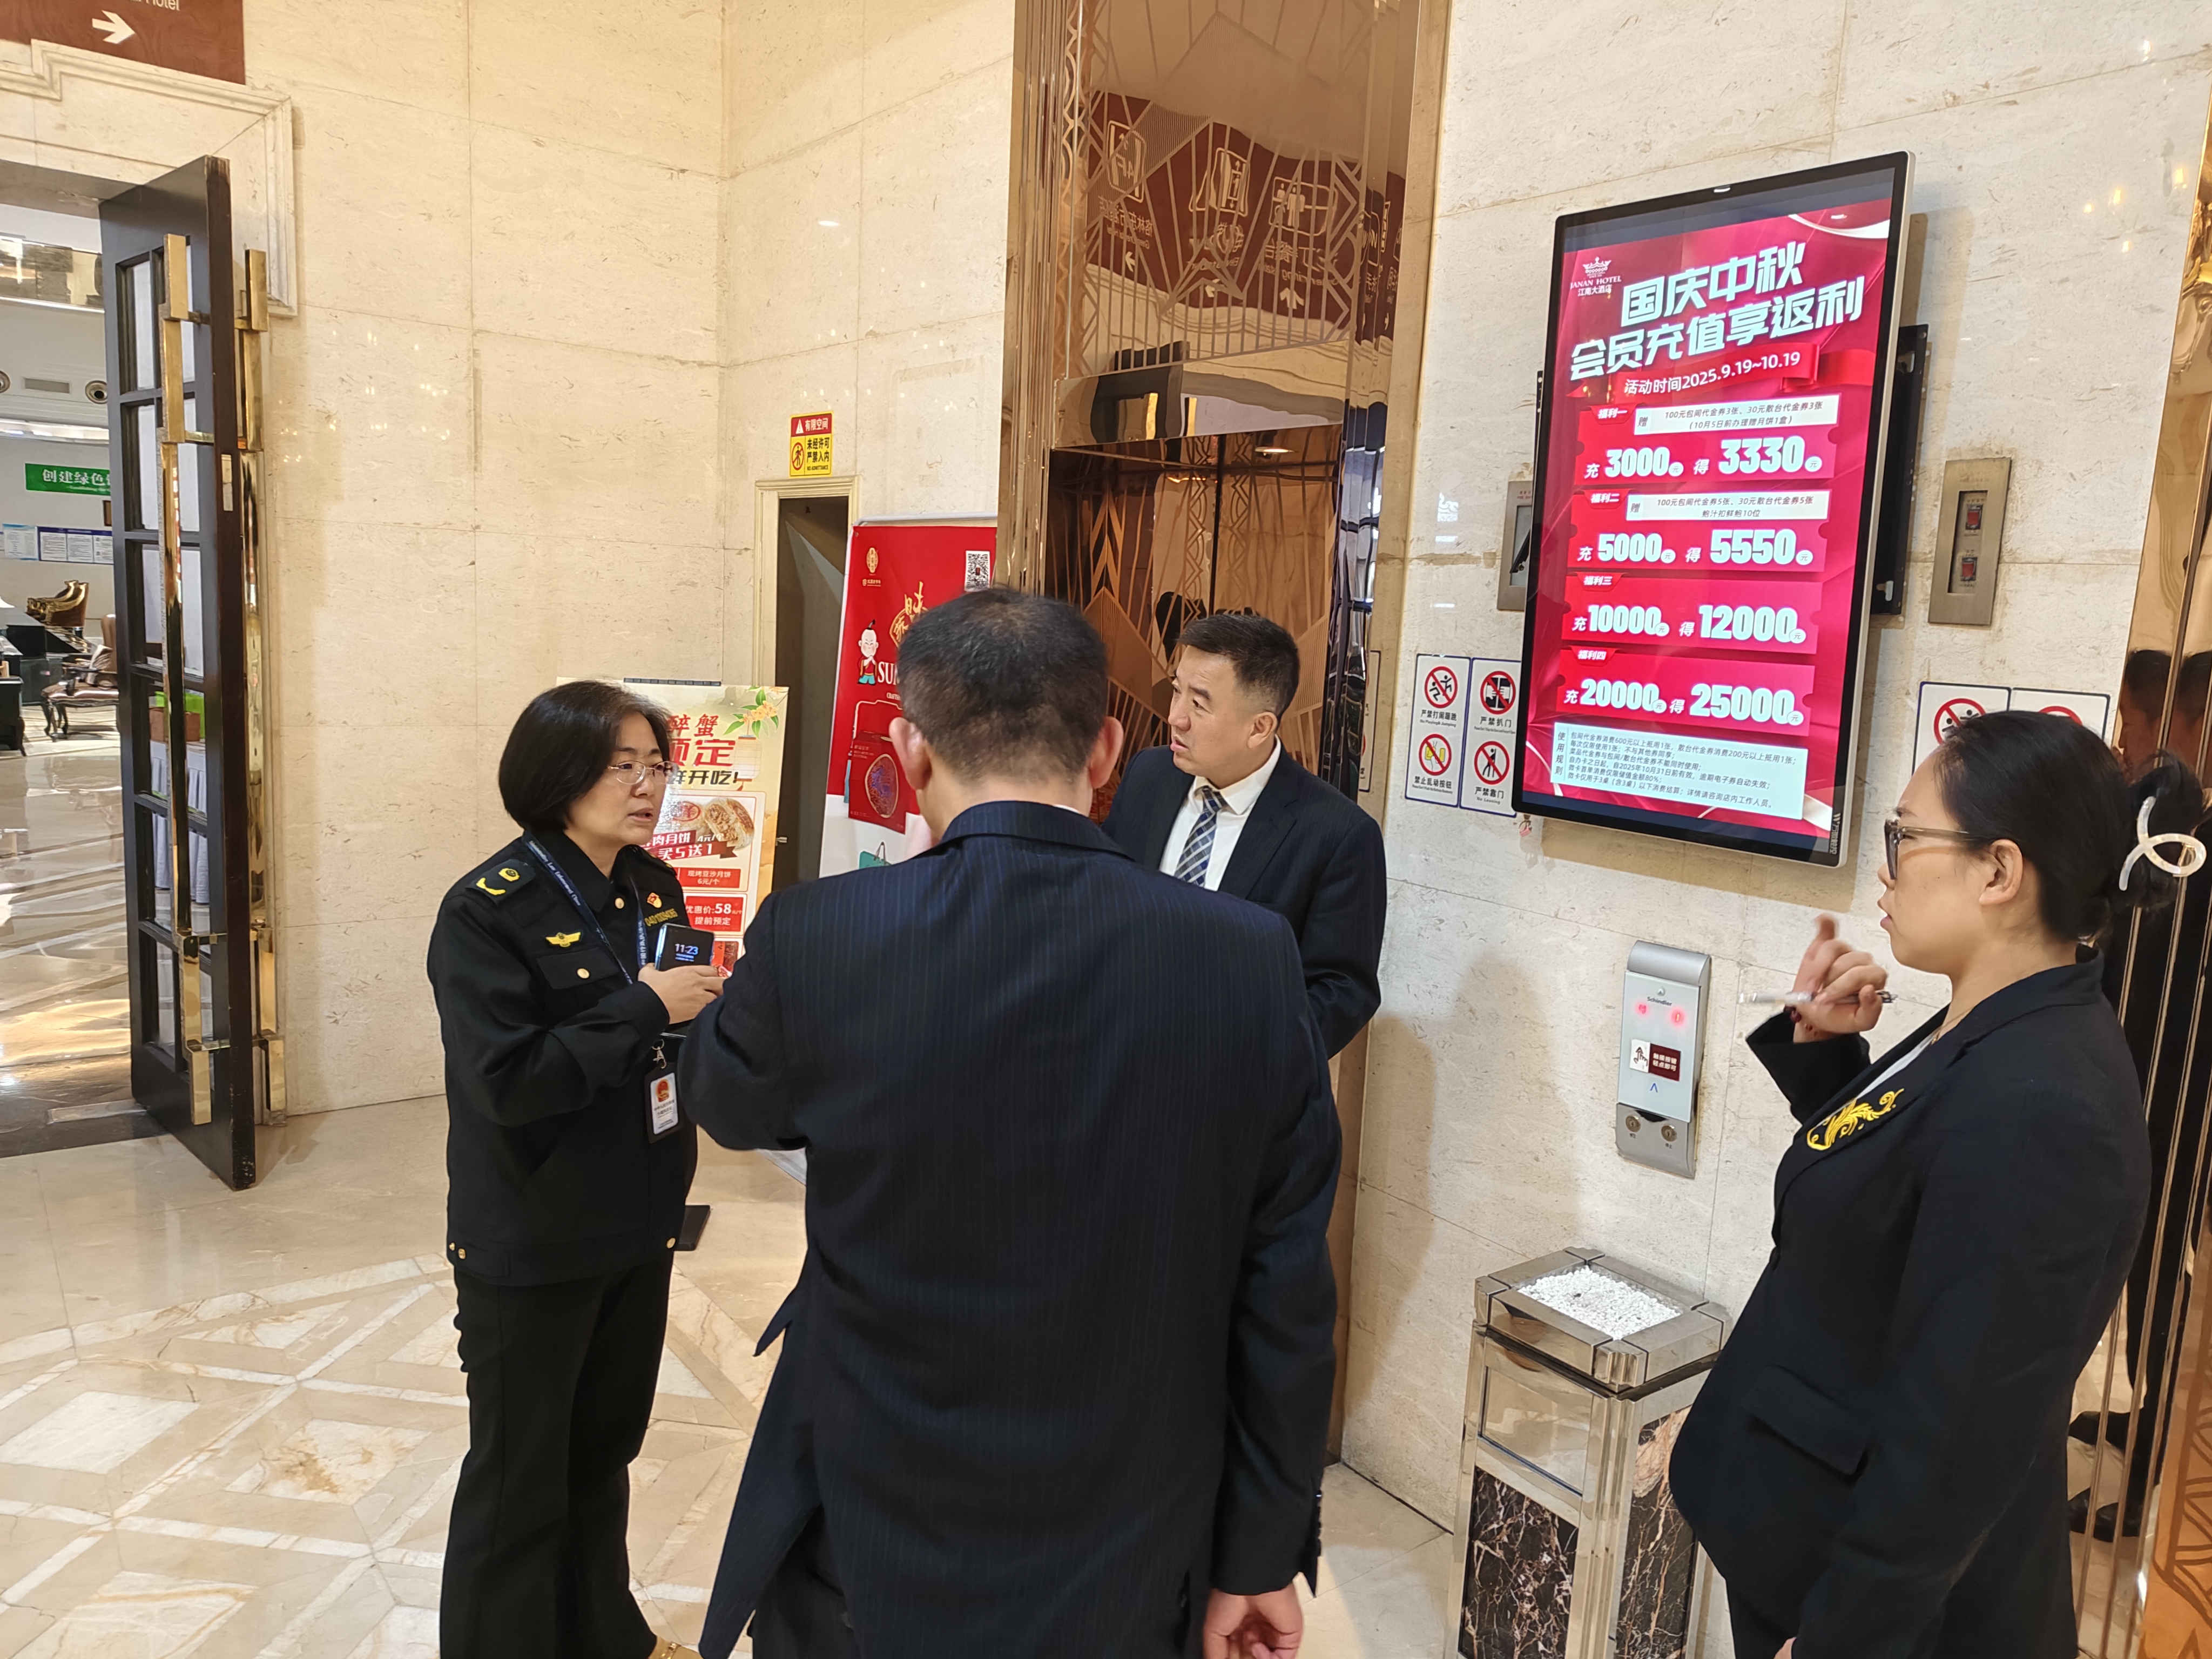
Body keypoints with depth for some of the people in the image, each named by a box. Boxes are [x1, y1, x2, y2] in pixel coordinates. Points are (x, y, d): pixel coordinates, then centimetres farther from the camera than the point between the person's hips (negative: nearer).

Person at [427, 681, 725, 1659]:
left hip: (638, 1224, 6)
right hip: (532, 1246, -6)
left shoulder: (655, 889, 1)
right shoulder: (488, 911, -18)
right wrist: (646, 1010, -25)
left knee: (605, 1447, 23)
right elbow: (508, 1079, -26)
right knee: (520, 1475, 12)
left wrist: (709, 1008, -10)